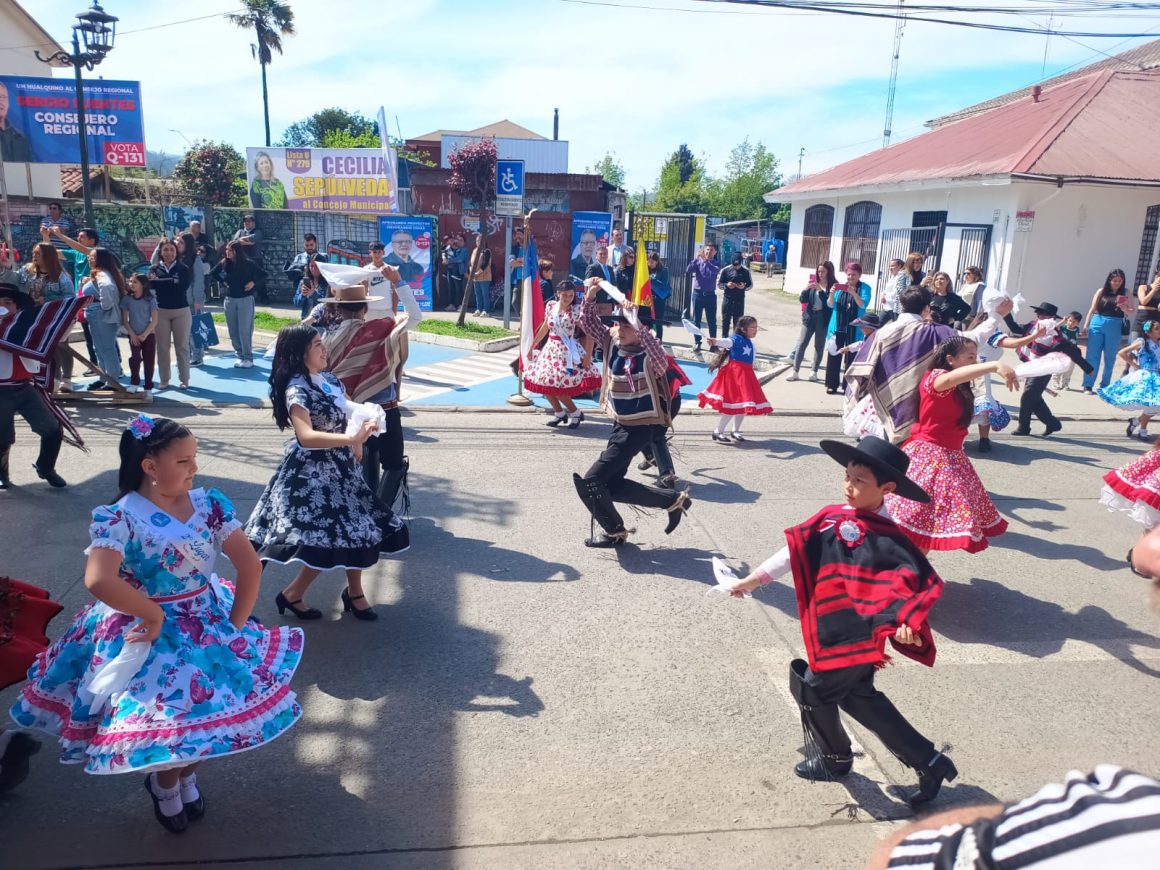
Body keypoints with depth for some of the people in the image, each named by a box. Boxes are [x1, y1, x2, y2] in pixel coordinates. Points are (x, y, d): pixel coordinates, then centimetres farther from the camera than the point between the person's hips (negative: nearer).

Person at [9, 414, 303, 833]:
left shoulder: (210, 505, -7)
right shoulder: (119, 517, -18)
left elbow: (249, 564, -7)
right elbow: (98, 580, -32)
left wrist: (235, 625, -8)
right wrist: (155, 616, -23)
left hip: (209, 625, 3)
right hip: (145, 632, -3)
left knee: (204, 709, 10)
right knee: (161, 719, 7)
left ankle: (186, 774, 39)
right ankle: (163, 781, 38)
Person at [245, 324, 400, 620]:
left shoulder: (330, 379, 4)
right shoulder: (296, 389, -21)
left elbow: (343, 417, 17)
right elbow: (306, 436, -34)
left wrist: (355, 447, 12)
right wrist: (351, 438, -40)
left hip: (340, 467, 8)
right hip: (312, 472, -8)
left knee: (356, 531, 13)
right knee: (328, 541, -5)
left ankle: (354, 592, 30)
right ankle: (292, 594, 16)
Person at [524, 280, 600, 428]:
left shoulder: (575, 312, -12)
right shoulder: (550, 306, 2)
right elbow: (545, 328, 14)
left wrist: (588, 355, -21)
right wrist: (532, 346, 17)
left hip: (567, 352, -6)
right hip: (550, 349, 6)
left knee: (559, 386, -11)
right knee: (543, 383, 5)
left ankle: (575, 413, 11)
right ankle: (559, 412, 24)